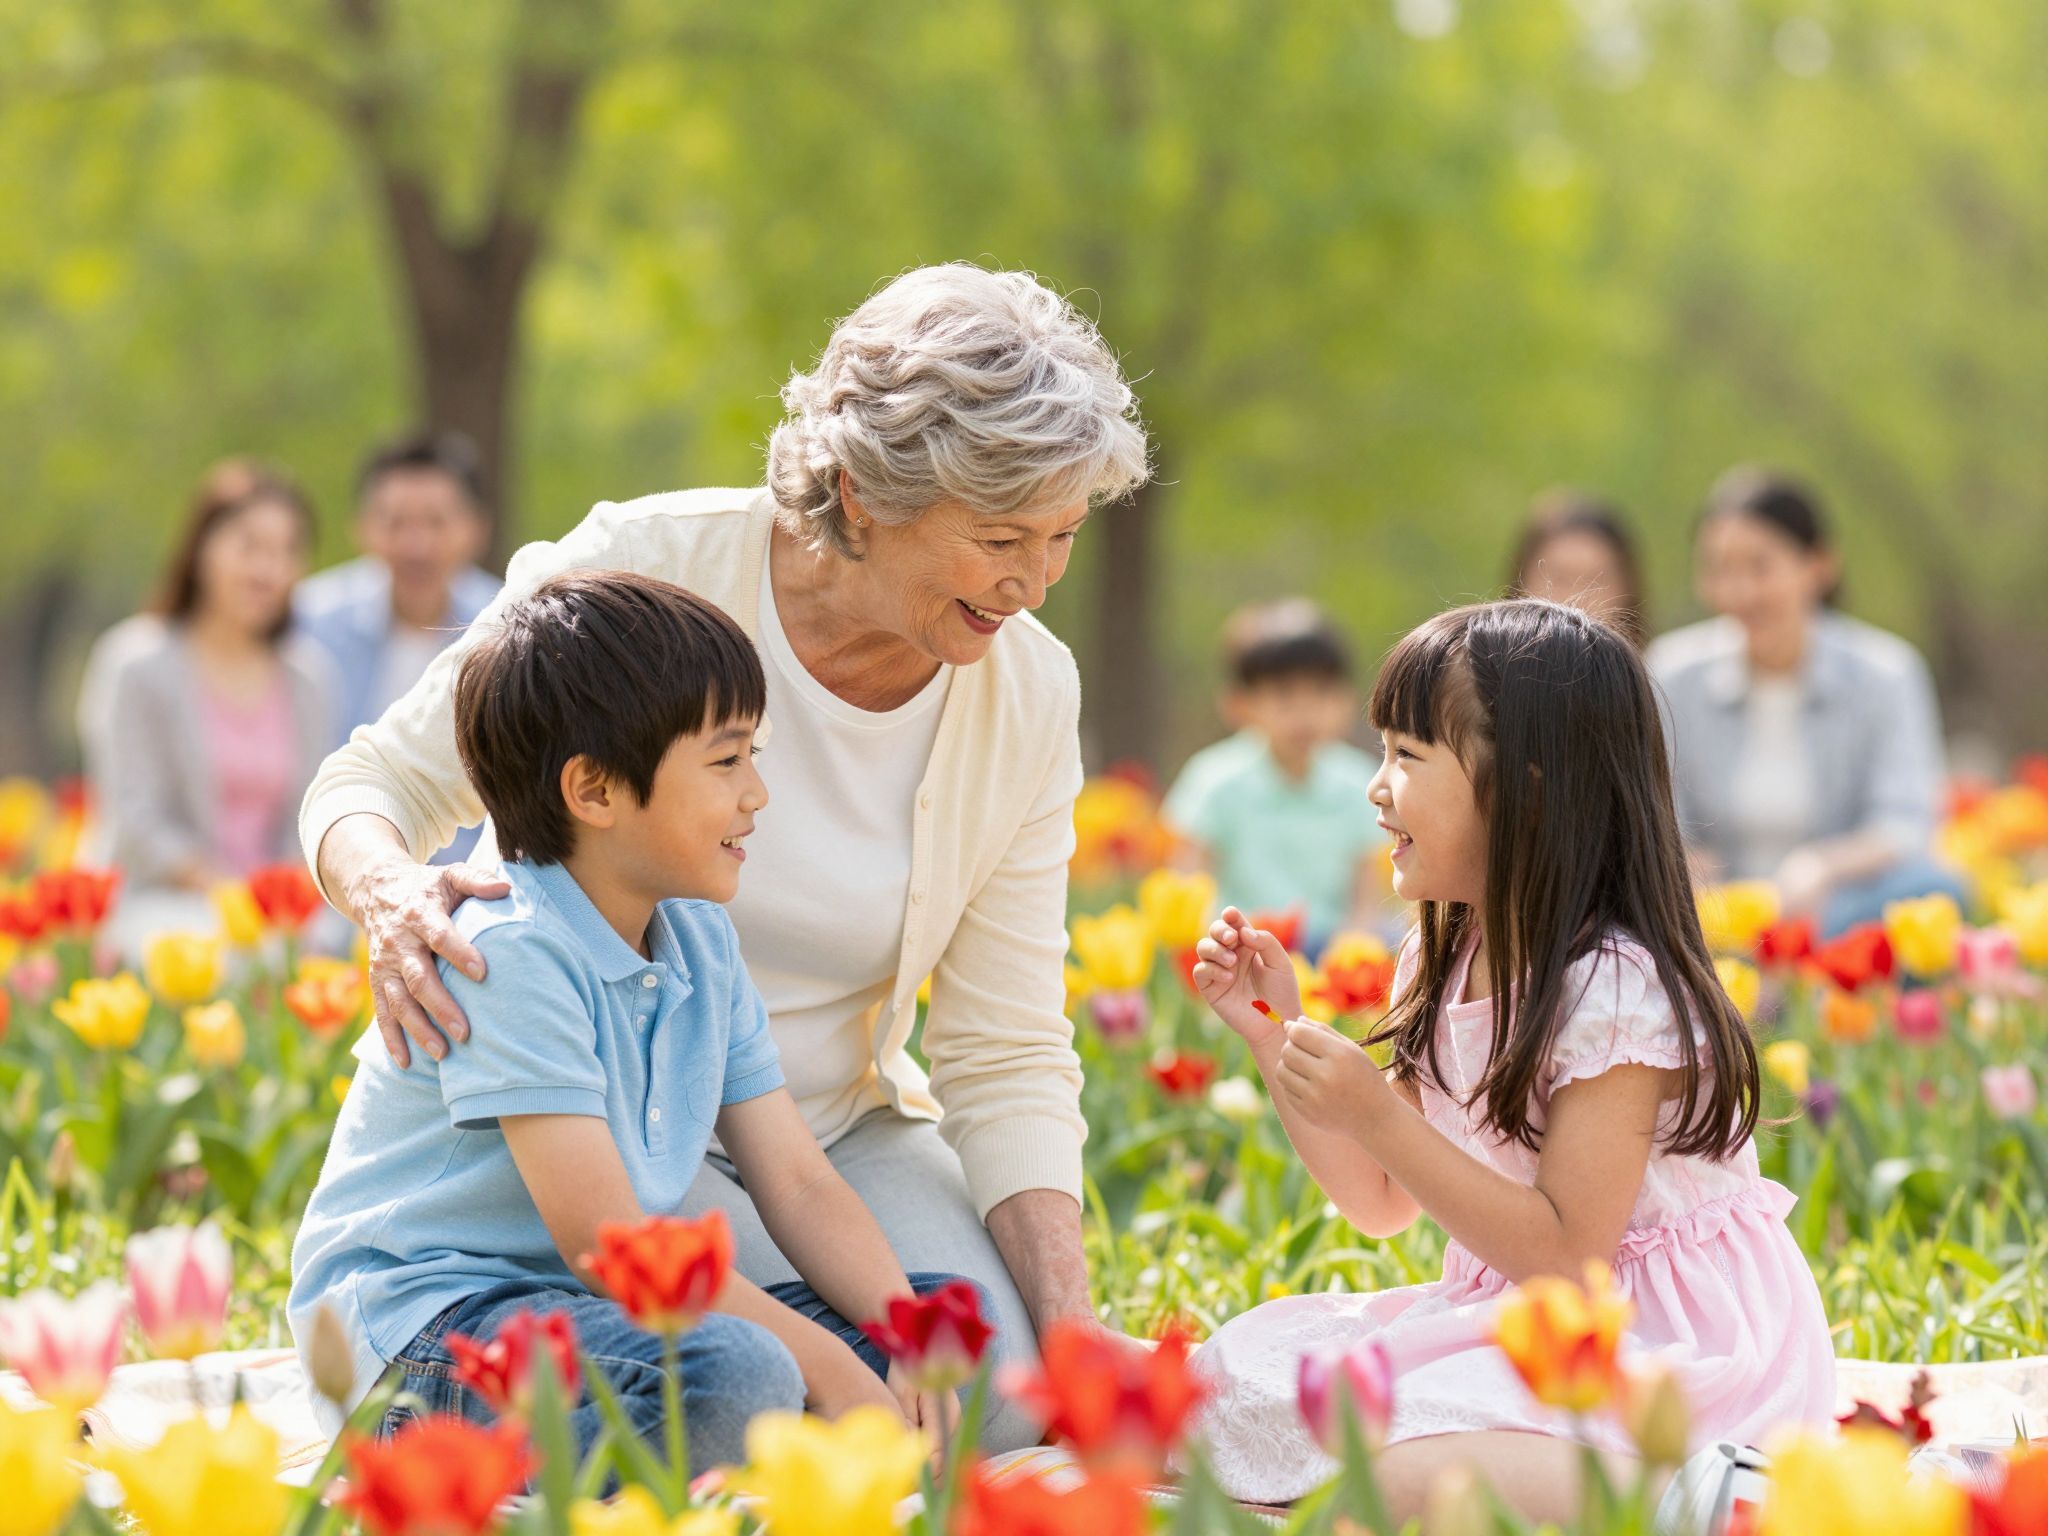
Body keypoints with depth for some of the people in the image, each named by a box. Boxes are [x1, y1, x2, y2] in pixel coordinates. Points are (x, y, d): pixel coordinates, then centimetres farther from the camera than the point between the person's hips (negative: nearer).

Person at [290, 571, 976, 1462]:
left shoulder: (700, 944, 10)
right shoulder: (511, 954, -19)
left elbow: (798, 1186, 7)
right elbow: (602, 1240, -24)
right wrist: (828, 1369, -23)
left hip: (602, 1313, 10)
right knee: (737, 1378, -37)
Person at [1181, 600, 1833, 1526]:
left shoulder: (1614, 990, -19)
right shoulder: (1444, 964, 7)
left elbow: (1563, 1256, -22)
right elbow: (1384, 1205, 12)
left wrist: (1375, 1115, -26)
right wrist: (1273, 1033, 2)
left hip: (1667, 1342, -9)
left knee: (1402, 1477, -32)